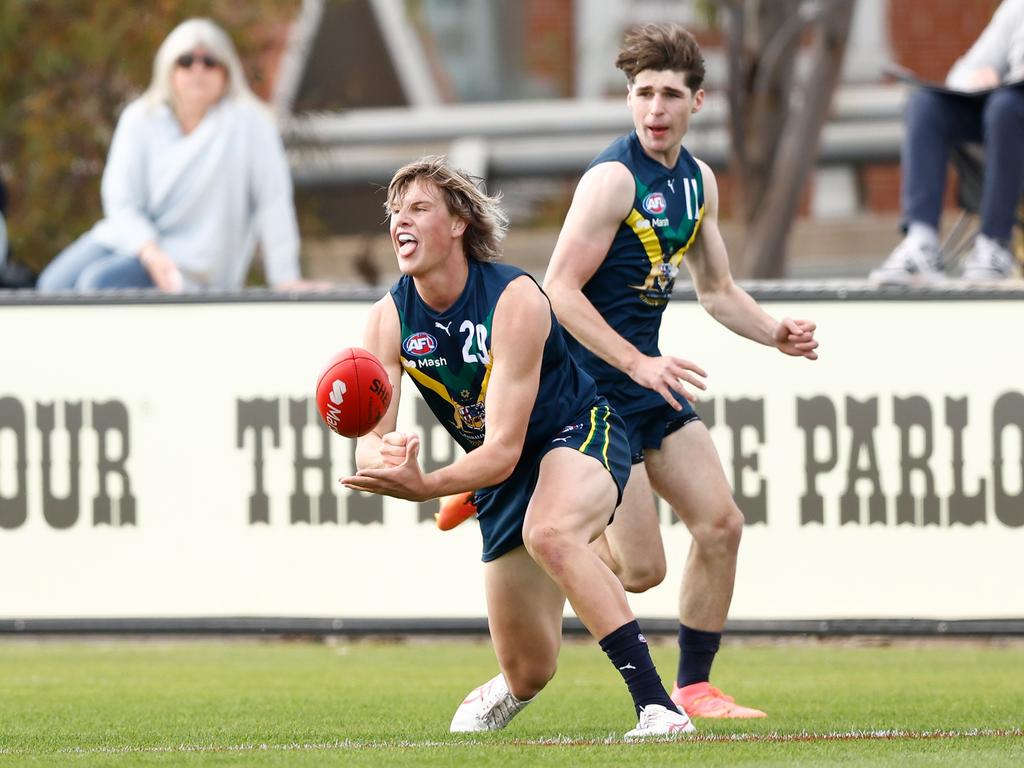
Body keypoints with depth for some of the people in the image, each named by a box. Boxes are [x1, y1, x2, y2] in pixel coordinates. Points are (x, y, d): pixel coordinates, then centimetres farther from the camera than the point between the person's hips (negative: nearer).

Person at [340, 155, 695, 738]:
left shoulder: (515, 300, -25)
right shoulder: (389, 320, -9)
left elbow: (503, 449, -29)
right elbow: (370, 442, -13)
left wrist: (425, 486, -46)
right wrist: (386, 456, -39)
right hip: (500, 476, 5)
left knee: (549, 534, -42)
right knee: (531, 673, 6)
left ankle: (658, 706, -43)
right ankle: (508, 689, 48)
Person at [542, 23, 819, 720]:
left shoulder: (698, 181, 10)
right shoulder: (614, 178, -17)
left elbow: (717, 290, 21)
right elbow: (559, 289, -21)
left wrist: (776, 333, 3)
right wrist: (637, 364, -26)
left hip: (650, 377, 8)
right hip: (594, 384, -8)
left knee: (721, 525, 3)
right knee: (641, 569, -9)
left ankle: (694, 687, 14)